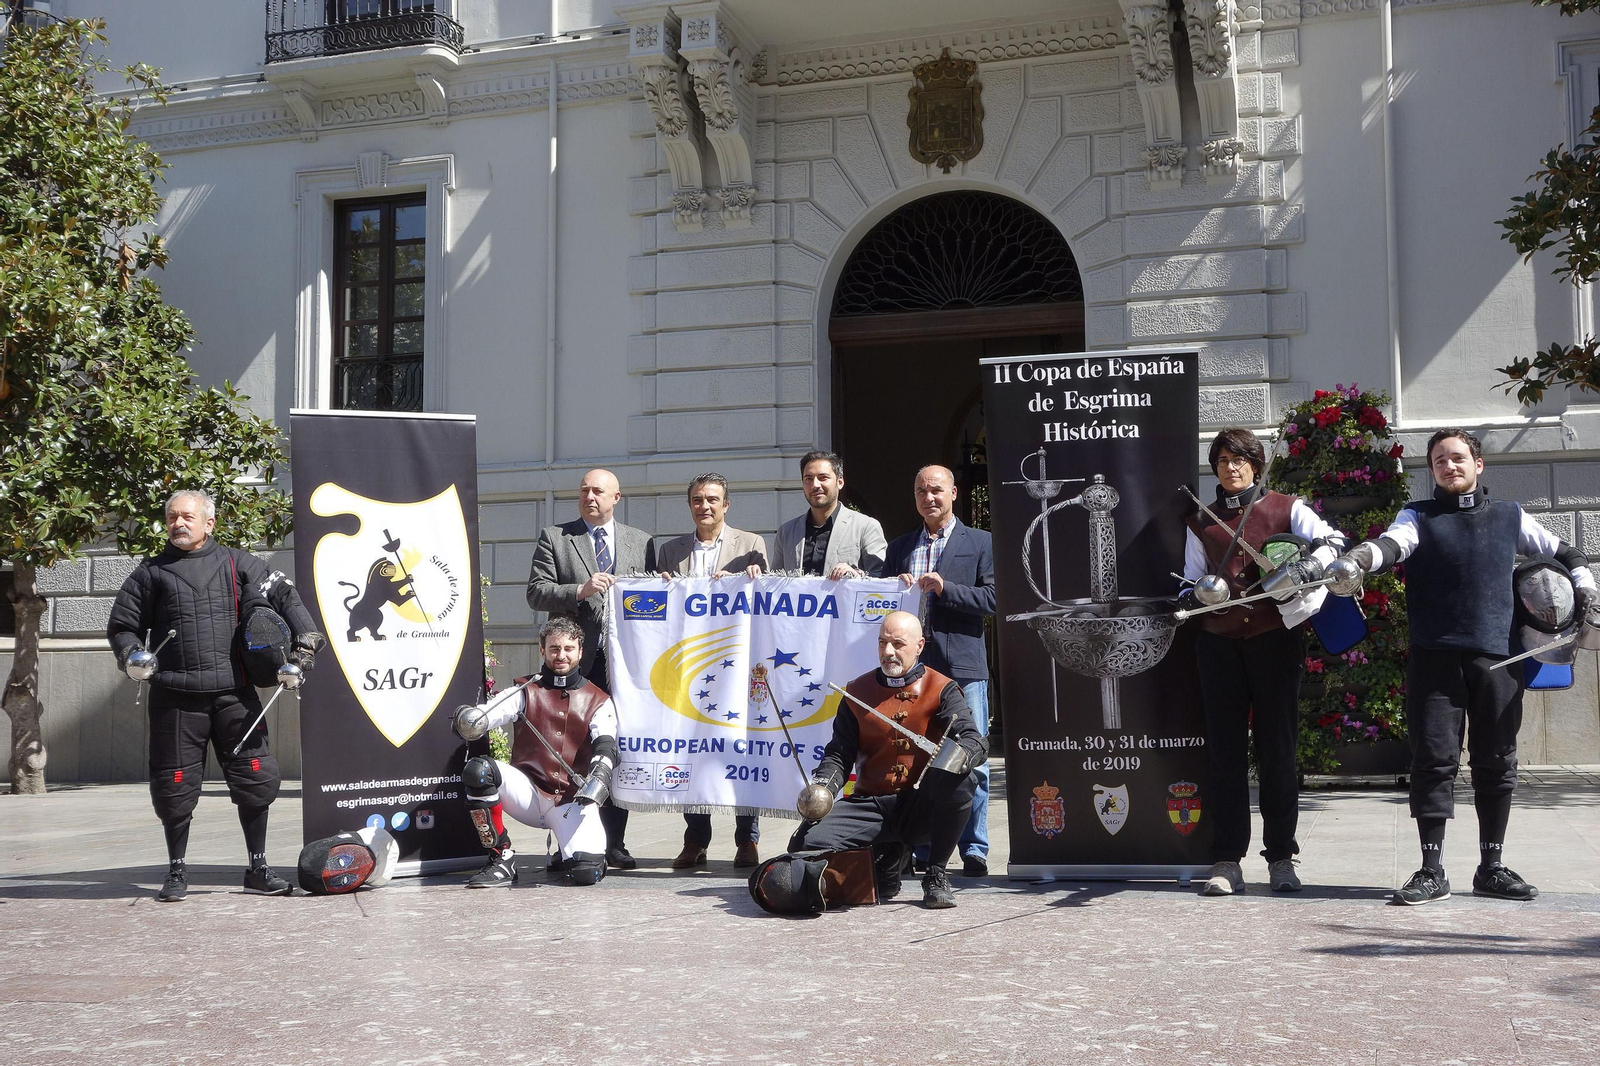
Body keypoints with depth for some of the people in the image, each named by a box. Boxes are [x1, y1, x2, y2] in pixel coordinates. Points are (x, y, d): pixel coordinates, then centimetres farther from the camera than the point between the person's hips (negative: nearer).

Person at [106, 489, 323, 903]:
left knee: (257, 777, -1)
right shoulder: (151, 573, 10)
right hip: (175, 697, 0)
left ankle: (257, 868, 13)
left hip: (234, 694, 0)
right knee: (174, 786, 4)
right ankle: (177, 872, 22)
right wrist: (131, 654, -3)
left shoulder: (237, 564, 10)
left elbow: (284, 596, 12)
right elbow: (121, 625, 16)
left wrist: (305, 640, 1)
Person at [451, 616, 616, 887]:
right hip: (528, 792, 1)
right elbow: (484, 717, -9)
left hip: (573, 799, -1)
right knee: (477, 770, -28)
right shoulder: (526, 691, 8)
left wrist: (599, 776, -28)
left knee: (587, 872, -25)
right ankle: (502, 859, -14)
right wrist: (467, 723, -34)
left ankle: (570, 852, 16)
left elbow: (605, 747, -7)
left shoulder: (598, 702, 9)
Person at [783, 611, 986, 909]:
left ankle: (936, 876, -11)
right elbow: (839, 754, 10)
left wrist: (960, 755, -39)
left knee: (958, 783, -36)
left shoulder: (941, 690, 1)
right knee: (806, 842, -22)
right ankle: (886, 857, 9)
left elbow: (974, 740, -13)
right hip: (871, 804, 2)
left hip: (922, 807, -2)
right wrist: (823, 786, -13)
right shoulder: (858, 692, 10)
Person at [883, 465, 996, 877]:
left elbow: (993, 597, -3)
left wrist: (945, 589, -14)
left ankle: (973, 849, 3)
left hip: (962, 666, -3)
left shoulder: (980, 543, 7)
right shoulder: (899, 547, 18)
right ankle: (919, 850, 12)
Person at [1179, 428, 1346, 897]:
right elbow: (1192, 581, 22)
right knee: (1224, 751, -1)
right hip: (1219, 643, 2)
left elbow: (1331, 539, -3)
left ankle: (1281, 858, 9)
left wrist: (1313, 560, -24)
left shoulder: (1287, 509, 9)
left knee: (1277, 750, 0)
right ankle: (1227, 861, 2)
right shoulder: (1201, 524, 17)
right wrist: (1192, 597, -1)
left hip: (1274, 639, -2)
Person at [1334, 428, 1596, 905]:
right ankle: (1432, 871, 0)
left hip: (1497, 656, 2)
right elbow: (1394, 544, -12)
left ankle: (1492, 866, 16)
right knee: (1434, 759, -5)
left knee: (1496, 762, 6)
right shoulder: (1418, 516, 9)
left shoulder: (1510, 517, 16)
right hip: (1434, 656, -2)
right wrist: (1359, 557, -34)